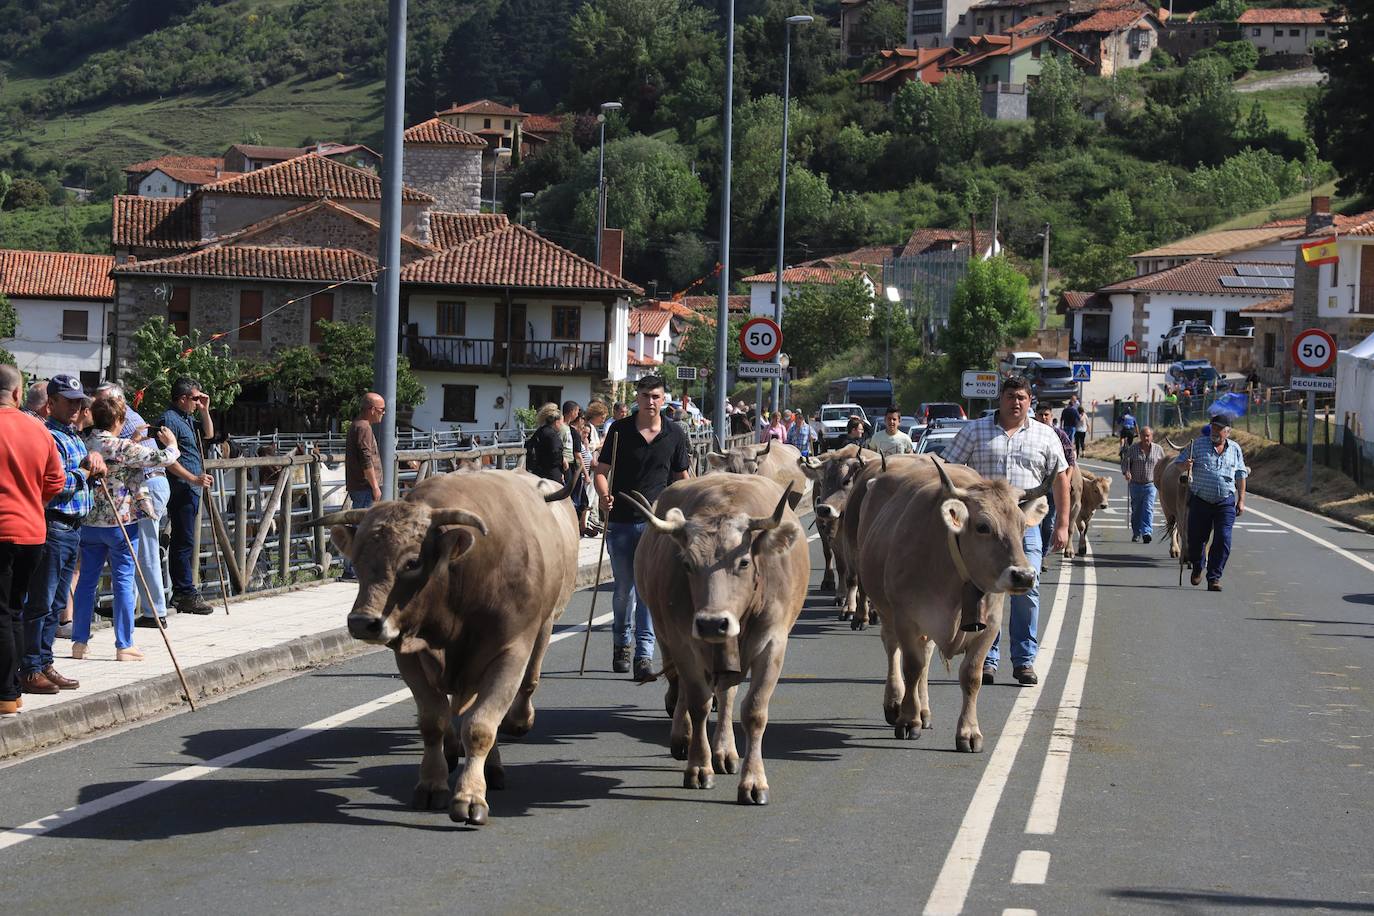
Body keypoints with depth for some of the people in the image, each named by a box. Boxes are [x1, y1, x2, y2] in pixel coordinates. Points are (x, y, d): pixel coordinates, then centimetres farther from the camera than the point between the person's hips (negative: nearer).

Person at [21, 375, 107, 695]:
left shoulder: (75, 438, 19)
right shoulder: (49, 436, -12)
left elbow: (83, 484, 23)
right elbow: (57, 484, -22)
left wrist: (94, 466, 3)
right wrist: (86, 472, -7)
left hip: (73, 528, 10)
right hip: (52, 527, -10)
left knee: (56, 603, 13)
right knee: (41, 602, -8)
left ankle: (44, 665, 19)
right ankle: (30, 671, -6)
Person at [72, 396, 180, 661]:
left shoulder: (85, 444, 2)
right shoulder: (123, 447, -16)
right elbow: (162, 459, -12)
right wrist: (171, 444, 9)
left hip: (90, 523, 6)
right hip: (120, 523, -6)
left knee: (87, 580, 12)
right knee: (123, 582, 2)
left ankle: (79, 642, 14)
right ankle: (124, 646, 5)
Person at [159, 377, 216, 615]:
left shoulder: (188, 418, 17)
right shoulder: (169, 420, -13)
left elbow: (209, 434, 30)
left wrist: (204, 411, 15)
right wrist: (194, 478, -22)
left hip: (191, 490, 10)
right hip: (181, 489, -10)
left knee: (184, 542, 13)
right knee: (184, 542, -9)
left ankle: (181, 593, 19)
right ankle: (186, 594, -9)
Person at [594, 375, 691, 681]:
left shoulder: (675, 434, 4)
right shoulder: (620, 430, 2)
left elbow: (682, 478, 12)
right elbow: (601, 471, 4)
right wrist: (604, 495, -17)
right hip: (620, 520, 1)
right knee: (623, 587, 11)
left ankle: (644, 654, -12)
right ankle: (622, 644, 31)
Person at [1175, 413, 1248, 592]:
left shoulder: (1235, 449, 9)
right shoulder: (1198, 444, 2)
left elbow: (1240, 476, 15)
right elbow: (1178, 462, 6)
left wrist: (1241, 500, 10)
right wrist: (1185, 465, -19)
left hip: (1226, 502, 1)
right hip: (1200, 501, 0)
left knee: (1223, 540, -11)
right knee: (1196, 538, 5)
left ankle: (1214, 577, -4)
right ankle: (1197, 568, 34)